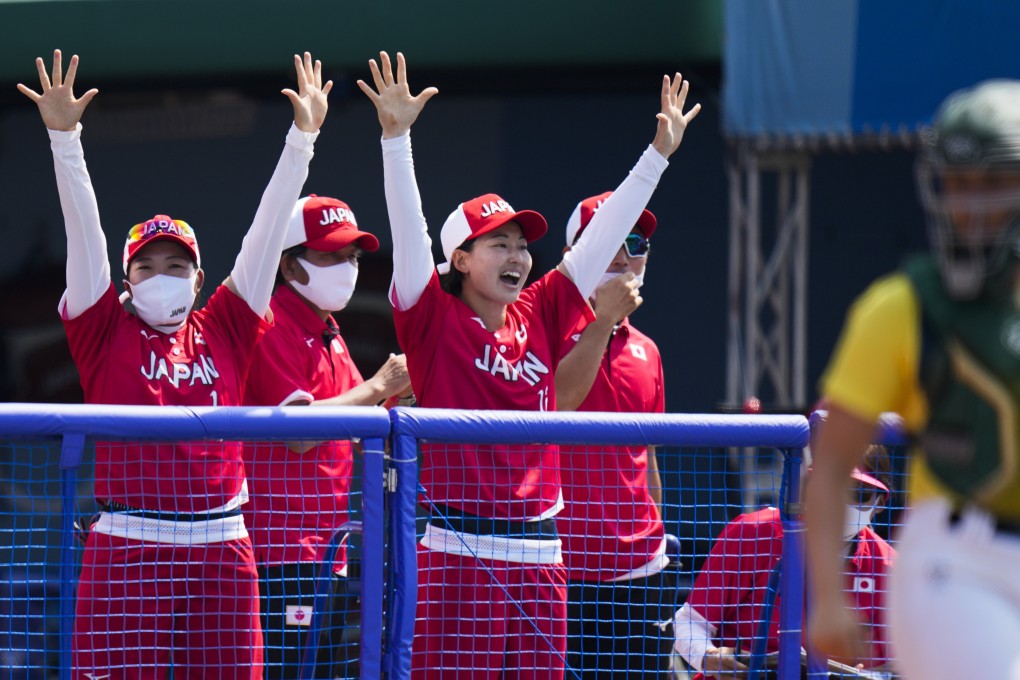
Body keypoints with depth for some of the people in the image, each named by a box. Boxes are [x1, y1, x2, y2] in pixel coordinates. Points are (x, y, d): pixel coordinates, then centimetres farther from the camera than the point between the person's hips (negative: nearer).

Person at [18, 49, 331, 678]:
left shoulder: (225, 332, 12)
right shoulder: (107, 335, 7)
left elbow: (268, 229, 11)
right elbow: (84, 229, 1)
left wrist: (304, 137, 10)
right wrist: (64, 136, -6)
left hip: (220, 550, 2)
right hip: (128, 550, -2)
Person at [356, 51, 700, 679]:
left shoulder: (541, 317, 13)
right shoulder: (434, 320, 0)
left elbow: (604, 235, 17)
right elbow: (409, 228, -11)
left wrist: (659, 153, 18)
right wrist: (396, 137, -20)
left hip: (538, 556, 5)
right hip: (458, 555, -5)